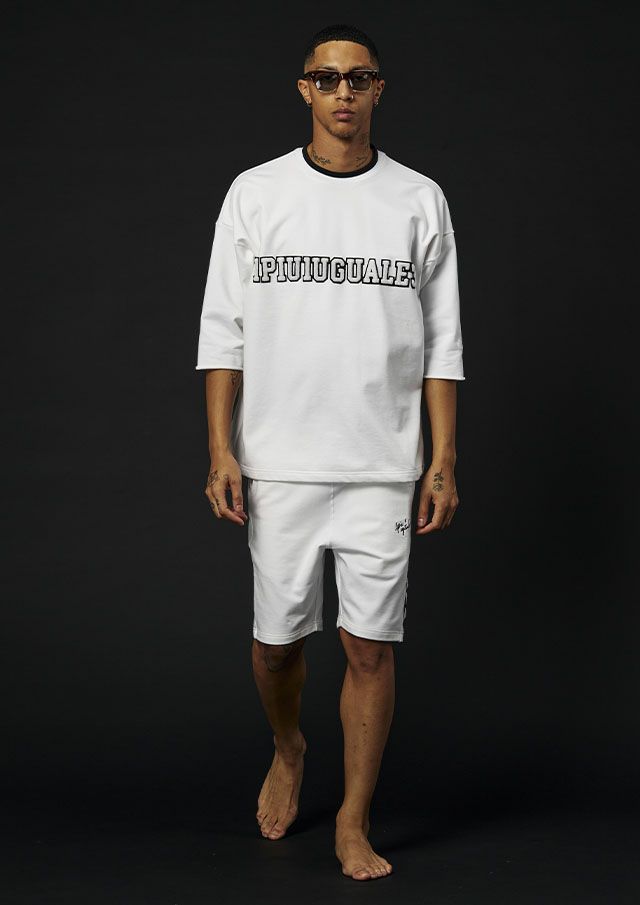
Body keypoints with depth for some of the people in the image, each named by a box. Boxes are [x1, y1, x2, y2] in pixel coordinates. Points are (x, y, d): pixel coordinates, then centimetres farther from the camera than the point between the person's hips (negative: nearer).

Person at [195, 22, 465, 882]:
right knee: (277, 636, 10)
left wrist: (444, 460, -1)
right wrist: (221, 451, -3)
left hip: (382, 464, 0)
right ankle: (287, 751, 41)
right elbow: (223, 331, 3)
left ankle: (355, 826, 15)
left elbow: (441, 343, 5)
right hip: (278, 463, 1)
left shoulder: (419, 200, 4)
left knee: (371, 645, 1)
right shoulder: (255, 192, 3)